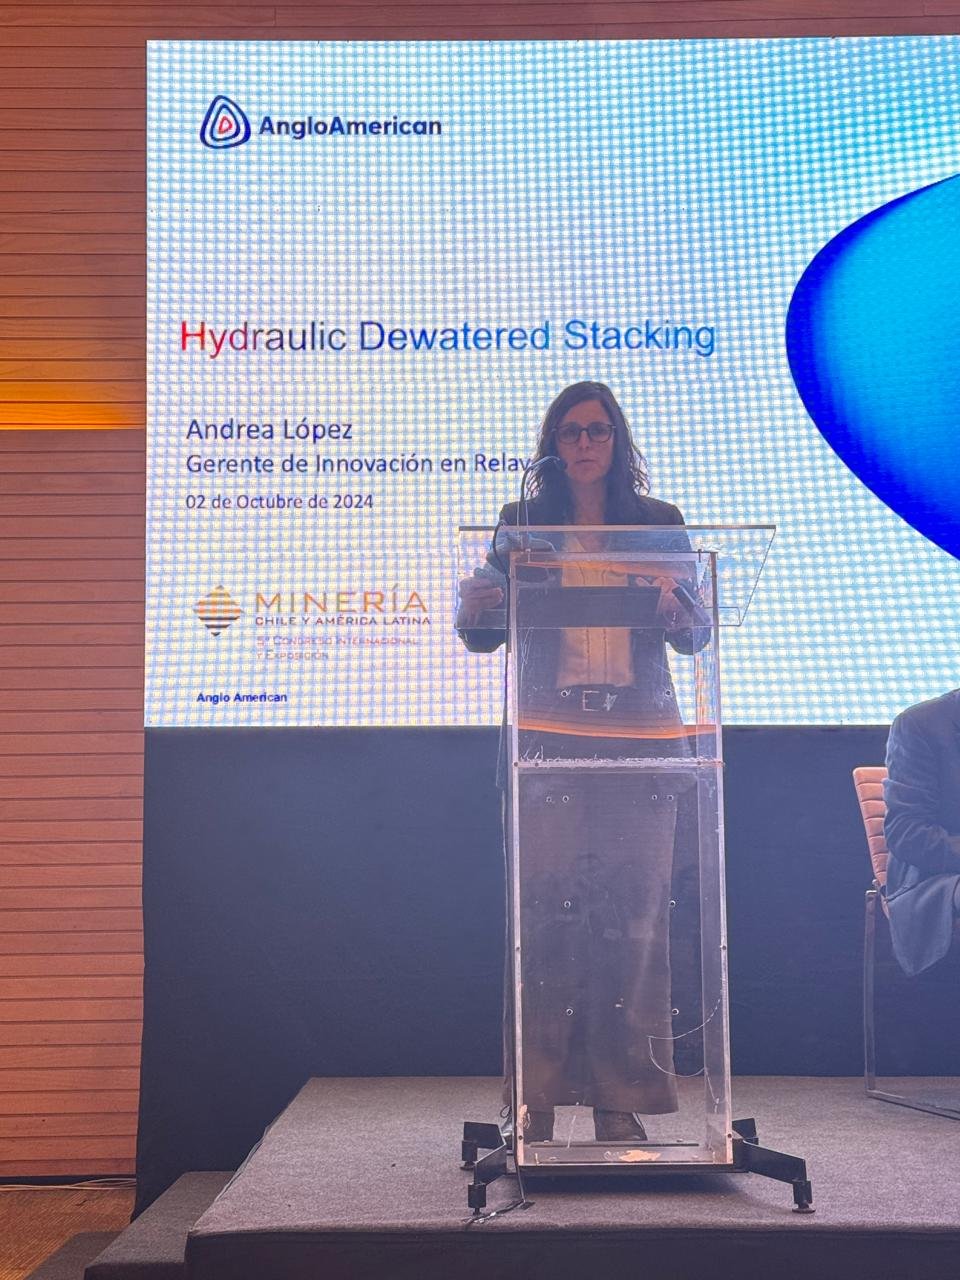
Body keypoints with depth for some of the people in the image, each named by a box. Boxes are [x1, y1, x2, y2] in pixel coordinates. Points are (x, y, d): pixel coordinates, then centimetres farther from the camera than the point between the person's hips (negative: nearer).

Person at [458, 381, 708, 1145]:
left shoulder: (659, 523, 12)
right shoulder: (522, 524, 11)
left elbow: (699, 635, 9)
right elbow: (486, 636, 9)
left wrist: (674, 608, -13)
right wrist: (473, 607, -12)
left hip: (642, 738, 1)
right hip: (549, 738, 0)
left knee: (633, 916, -1)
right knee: (544, 912, -6)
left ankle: (621, 1100, 7)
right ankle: (535, 1100, 1)